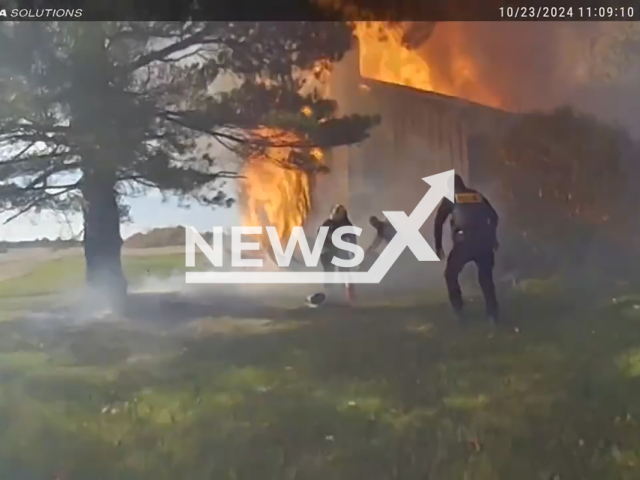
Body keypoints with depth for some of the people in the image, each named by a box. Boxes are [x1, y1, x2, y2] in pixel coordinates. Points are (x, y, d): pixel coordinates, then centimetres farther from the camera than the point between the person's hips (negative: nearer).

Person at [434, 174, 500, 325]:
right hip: (484, 241, 4)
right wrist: (493, 238, 32)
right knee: (486, 278, 19)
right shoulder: (478, 196, 21)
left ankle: (458, 311, 11)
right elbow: (494, 216, 21)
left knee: (451, 275, 17)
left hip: (464, 242, -3)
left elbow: (438, 223, 7)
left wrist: (438, 246, 13)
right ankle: (492, 315, 14)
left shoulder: (450, 198, 11)